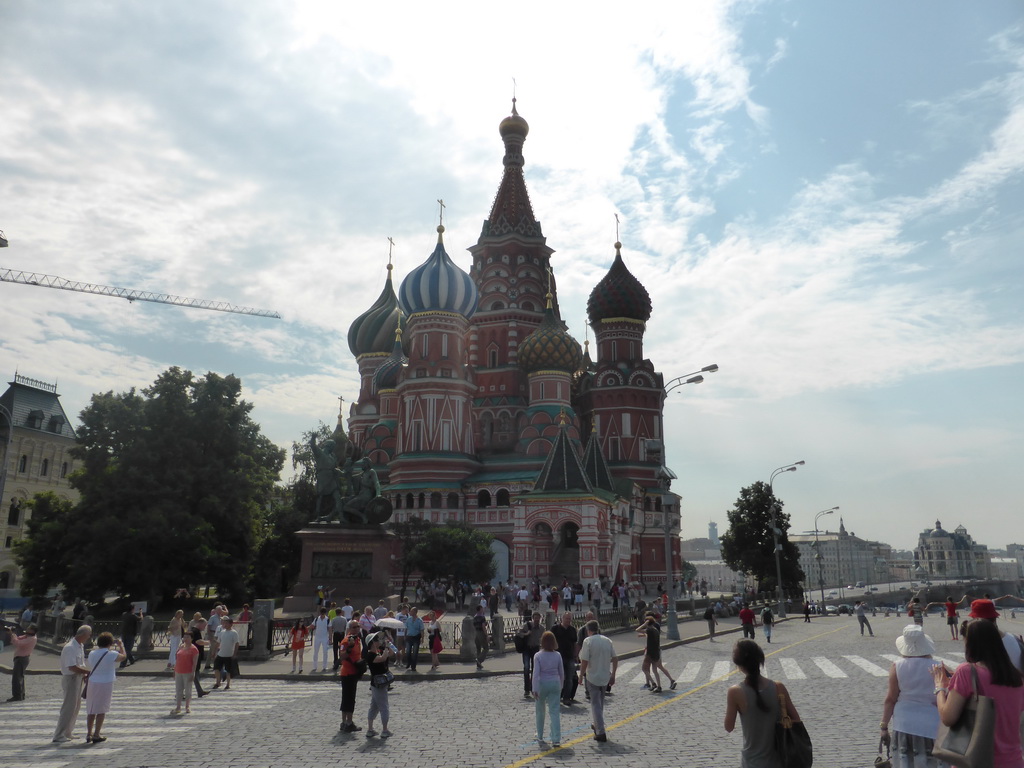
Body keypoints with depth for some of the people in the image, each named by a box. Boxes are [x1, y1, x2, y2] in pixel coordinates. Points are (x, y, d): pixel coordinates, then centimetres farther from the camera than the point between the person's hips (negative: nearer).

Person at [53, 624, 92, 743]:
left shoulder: (80, 646, 10)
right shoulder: (70, 648, -21)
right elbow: (72, 667, -26)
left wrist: (84, 673, 3)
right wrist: (88, 672, -20)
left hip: (78, 679, 10)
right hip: (70, 679, -10)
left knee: (76, 706, 16)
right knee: (68, 708, -5)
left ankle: (67, 733, 27)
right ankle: (59, 736, 2)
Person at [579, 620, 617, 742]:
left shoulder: (588, 641, -13)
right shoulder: (607, 640, 3)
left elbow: (584, 661, -17)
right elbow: (615, 659, 5)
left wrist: (581, 676, -5)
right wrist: (613, 675, 13)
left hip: (592, 677, -5)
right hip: (605, 677, 5)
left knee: (596, 704, 0)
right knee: (600, 702, 23)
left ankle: (601, 733, -5)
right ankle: (597, 725, 36)